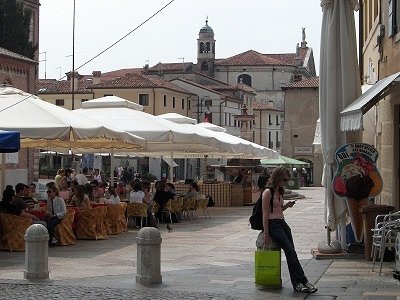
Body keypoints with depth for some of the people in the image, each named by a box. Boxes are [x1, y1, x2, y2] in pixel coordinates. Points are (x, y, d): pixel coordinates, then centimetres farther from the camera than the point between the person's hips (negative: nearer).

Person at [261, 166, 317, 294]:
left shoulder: (279, 191, 18)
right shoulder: (268, 192, -9)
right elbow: (265, 214, -13)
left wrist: (286, 206, 7)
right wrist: (266, 234, -17)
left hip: (282, 223, 8)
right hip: (272, 224, -8)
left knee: (290, 252, -6)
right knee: (290, 250, -17)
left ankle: (296, 283, -10)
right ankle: (303, 281, -17)